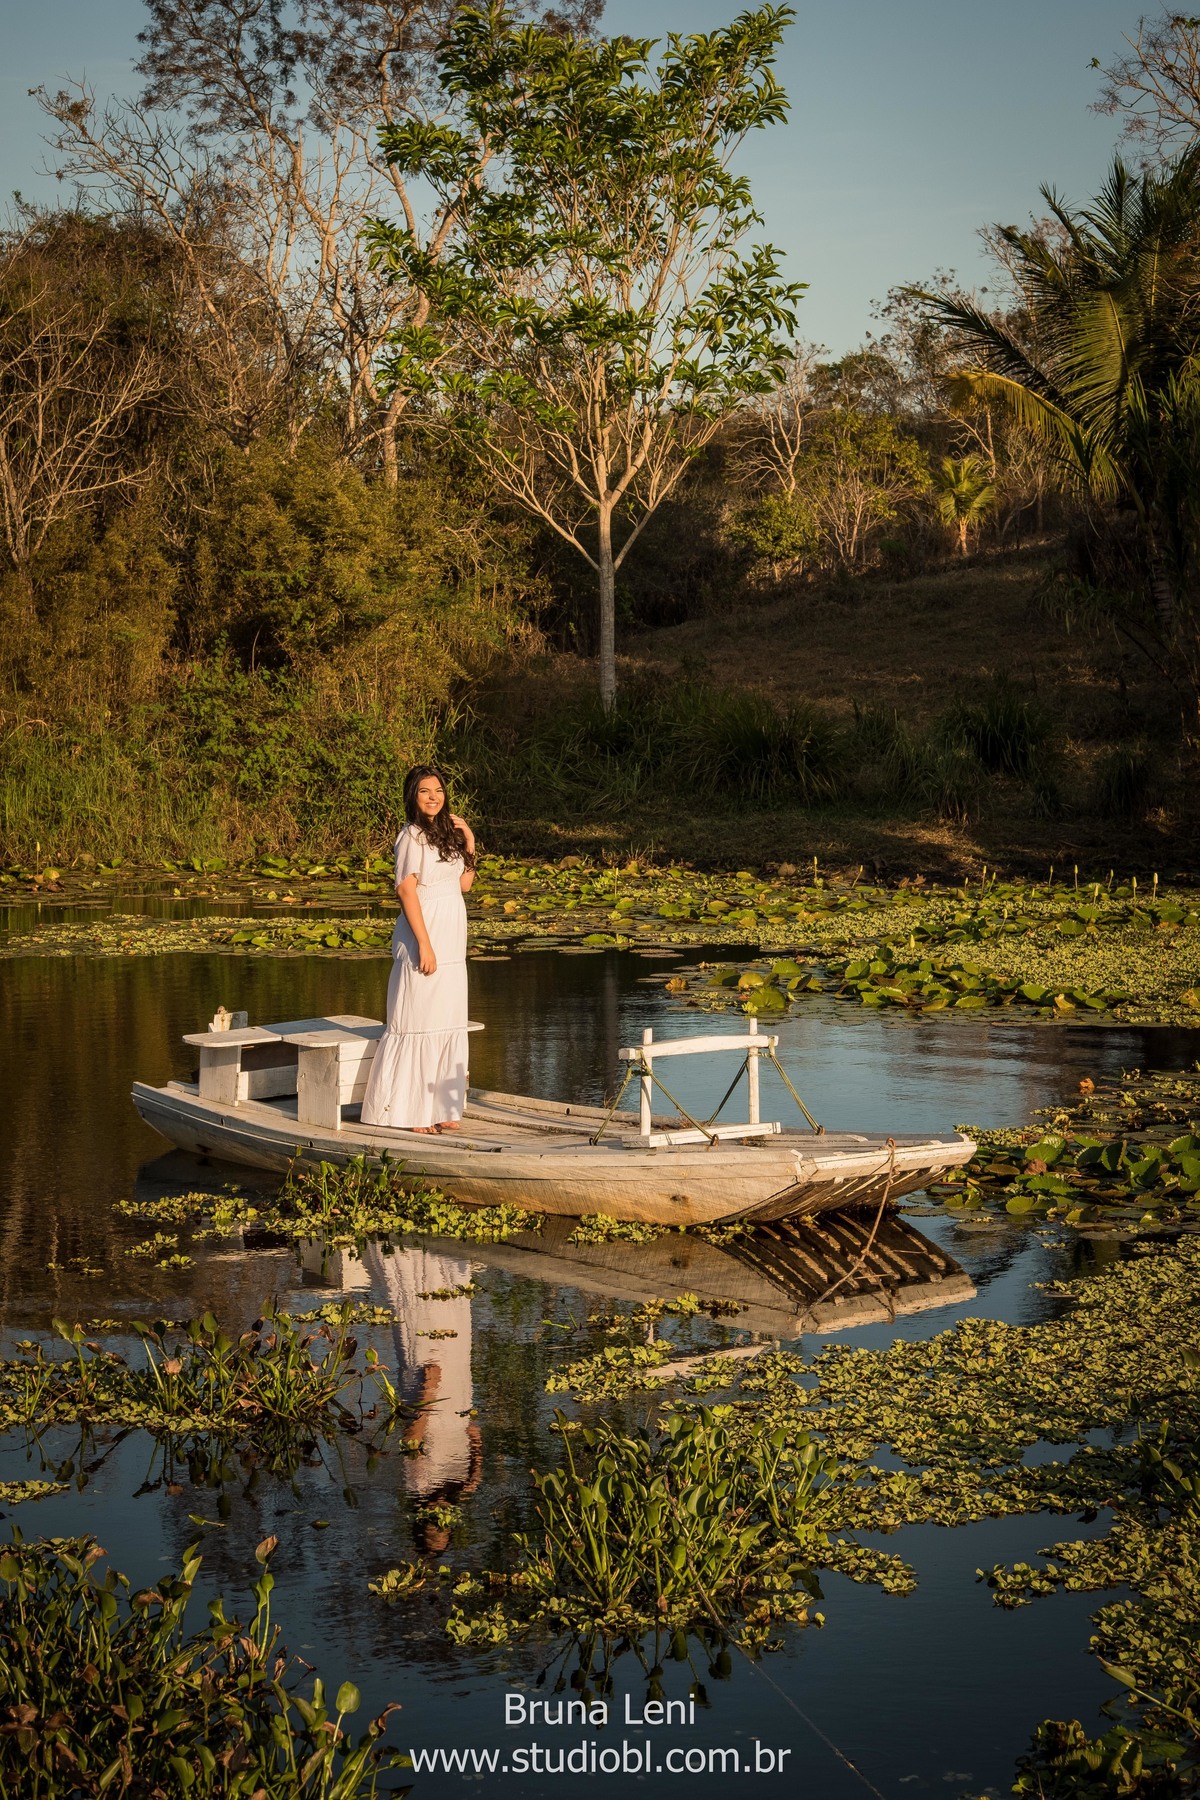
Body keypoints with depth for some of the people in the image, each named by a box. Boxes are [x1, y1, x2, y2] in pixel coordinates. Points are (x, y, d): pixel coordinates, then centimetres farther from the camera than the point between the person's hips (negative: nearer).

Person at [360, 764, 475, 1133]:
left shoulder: (447, 833, 14)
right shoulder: (412, 836, -10)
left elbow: (464, 884, 15)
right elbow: (406, 890, -15)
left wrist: (468, 842, 7)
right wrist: (424, 944, -19)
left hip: (452, 937, 8)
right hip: (424, 932, -8)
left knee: (448, 1022, 9)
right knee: (417, 1021, -5)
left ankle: (438, 1107, 16)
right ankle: (406, 1111, 1)